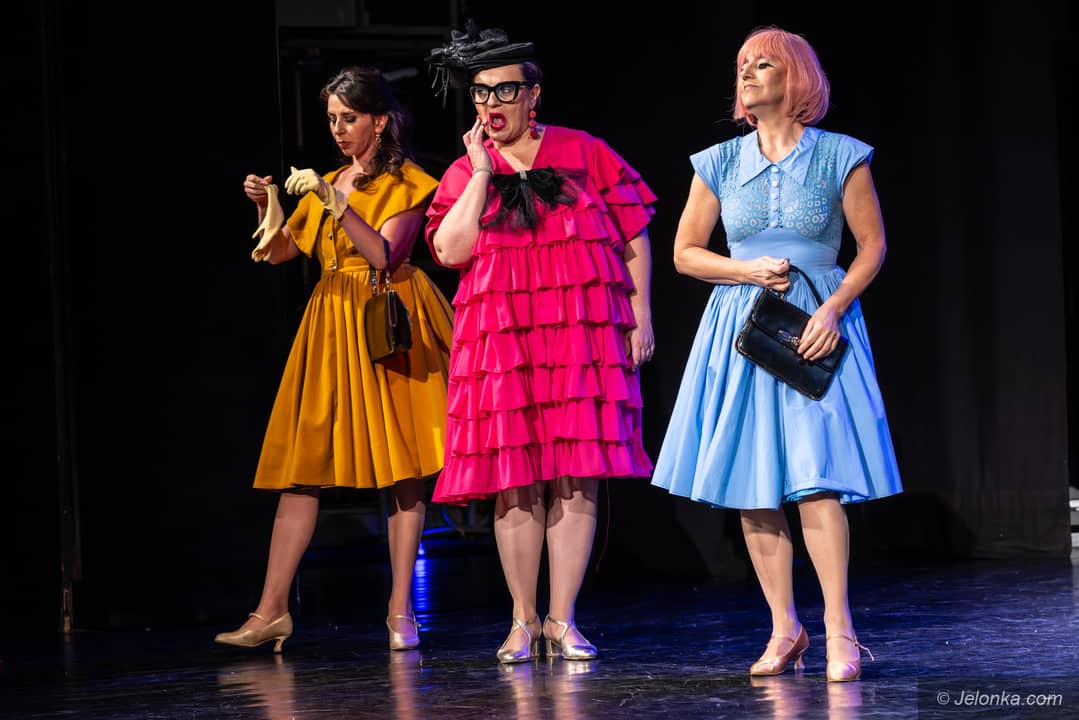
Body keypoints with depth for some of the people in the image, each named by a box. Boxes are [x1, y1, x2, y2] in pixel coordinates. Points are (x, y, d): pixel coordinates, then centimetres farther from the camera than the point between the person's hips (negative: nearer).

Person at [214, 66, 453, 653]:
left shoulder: (406, 183, 0)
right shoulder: (327, 184, 18)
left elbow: (384, 254, -14)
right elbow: (277, 252, 16)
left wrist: (334, 201, -21)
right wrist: (266, 206, -2)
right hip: (331, 328, 5)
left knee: (401, 470, -5)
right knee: (302, 466, -1)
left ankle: (400, 611, -1)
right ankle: (272, 610, -2)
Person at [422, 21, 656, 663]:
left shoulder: (585, 153, 6)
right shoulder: (465, 171, 10)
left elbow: (634, 237, 9)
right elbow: (452, 251, -5)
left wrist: (641, 316, 3)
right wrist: (484, 172, -5)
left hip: (584, 336, -1)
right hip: (501, 340, 1)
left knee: (577, 476, -4)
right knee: (514, 480, -2)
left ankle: (563, 620, 4)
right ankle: (523, 621, 9)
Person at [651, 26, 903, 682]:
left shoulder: (840, 157, -1)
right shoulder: (721, 163, 6)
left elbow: (873, 247, 2)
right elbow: (685, 253, 11)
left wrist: (832, 310, -11)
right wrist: (749, 271, -5)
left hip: (819, 328, -3)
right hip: (739, 328, 3)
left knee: (815, 478, -14)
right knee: (752, 487, 1)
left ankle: (840, 632, -9)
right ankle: (785, 628, 11)